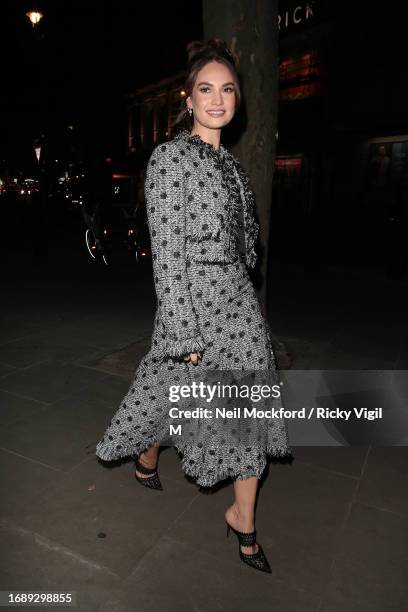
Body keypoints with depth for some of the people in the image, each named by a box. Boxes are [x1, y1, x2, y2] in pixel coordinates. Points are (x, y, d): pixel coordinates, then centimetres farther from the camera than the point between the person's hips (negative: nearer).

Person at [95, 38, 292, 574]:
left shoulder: (230, 163, 13)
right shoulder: (170, 158, -10)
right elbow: (167, 252, -17)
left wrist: (245, 293, 16)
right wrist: (185, 335, -18)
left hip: (241, 303, 7)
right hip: (195, 303, -7)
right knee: (172, 398, 13)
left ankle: (242, 517, 28)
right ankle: (146, 460, 48)